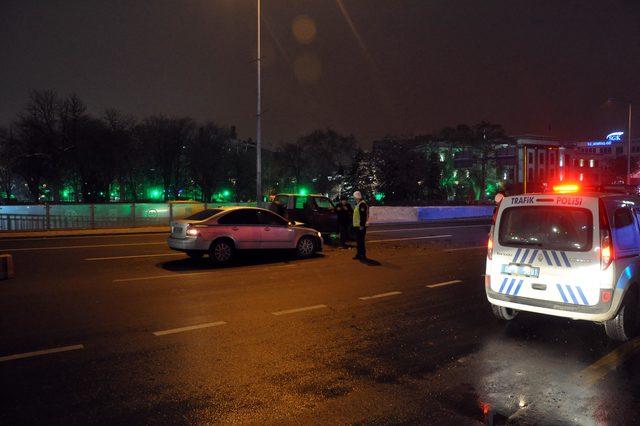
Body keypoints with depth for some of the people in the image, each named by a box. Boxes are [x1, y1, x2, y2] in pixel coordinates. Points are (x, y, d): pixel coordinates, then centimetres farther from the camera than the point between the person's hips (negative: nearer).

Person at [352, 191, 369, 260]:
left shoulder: (362, 204, -16)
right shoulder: (358, 204, 18)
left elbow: (363, 216, -22)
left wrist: (362, 225, -24)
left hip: (360, 226, -11)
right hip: (357, 226, 11)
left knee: (361, 241, -7)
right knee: (358, 241, 14)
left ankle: (363, 255, -2)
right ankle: (359, 254, 21)